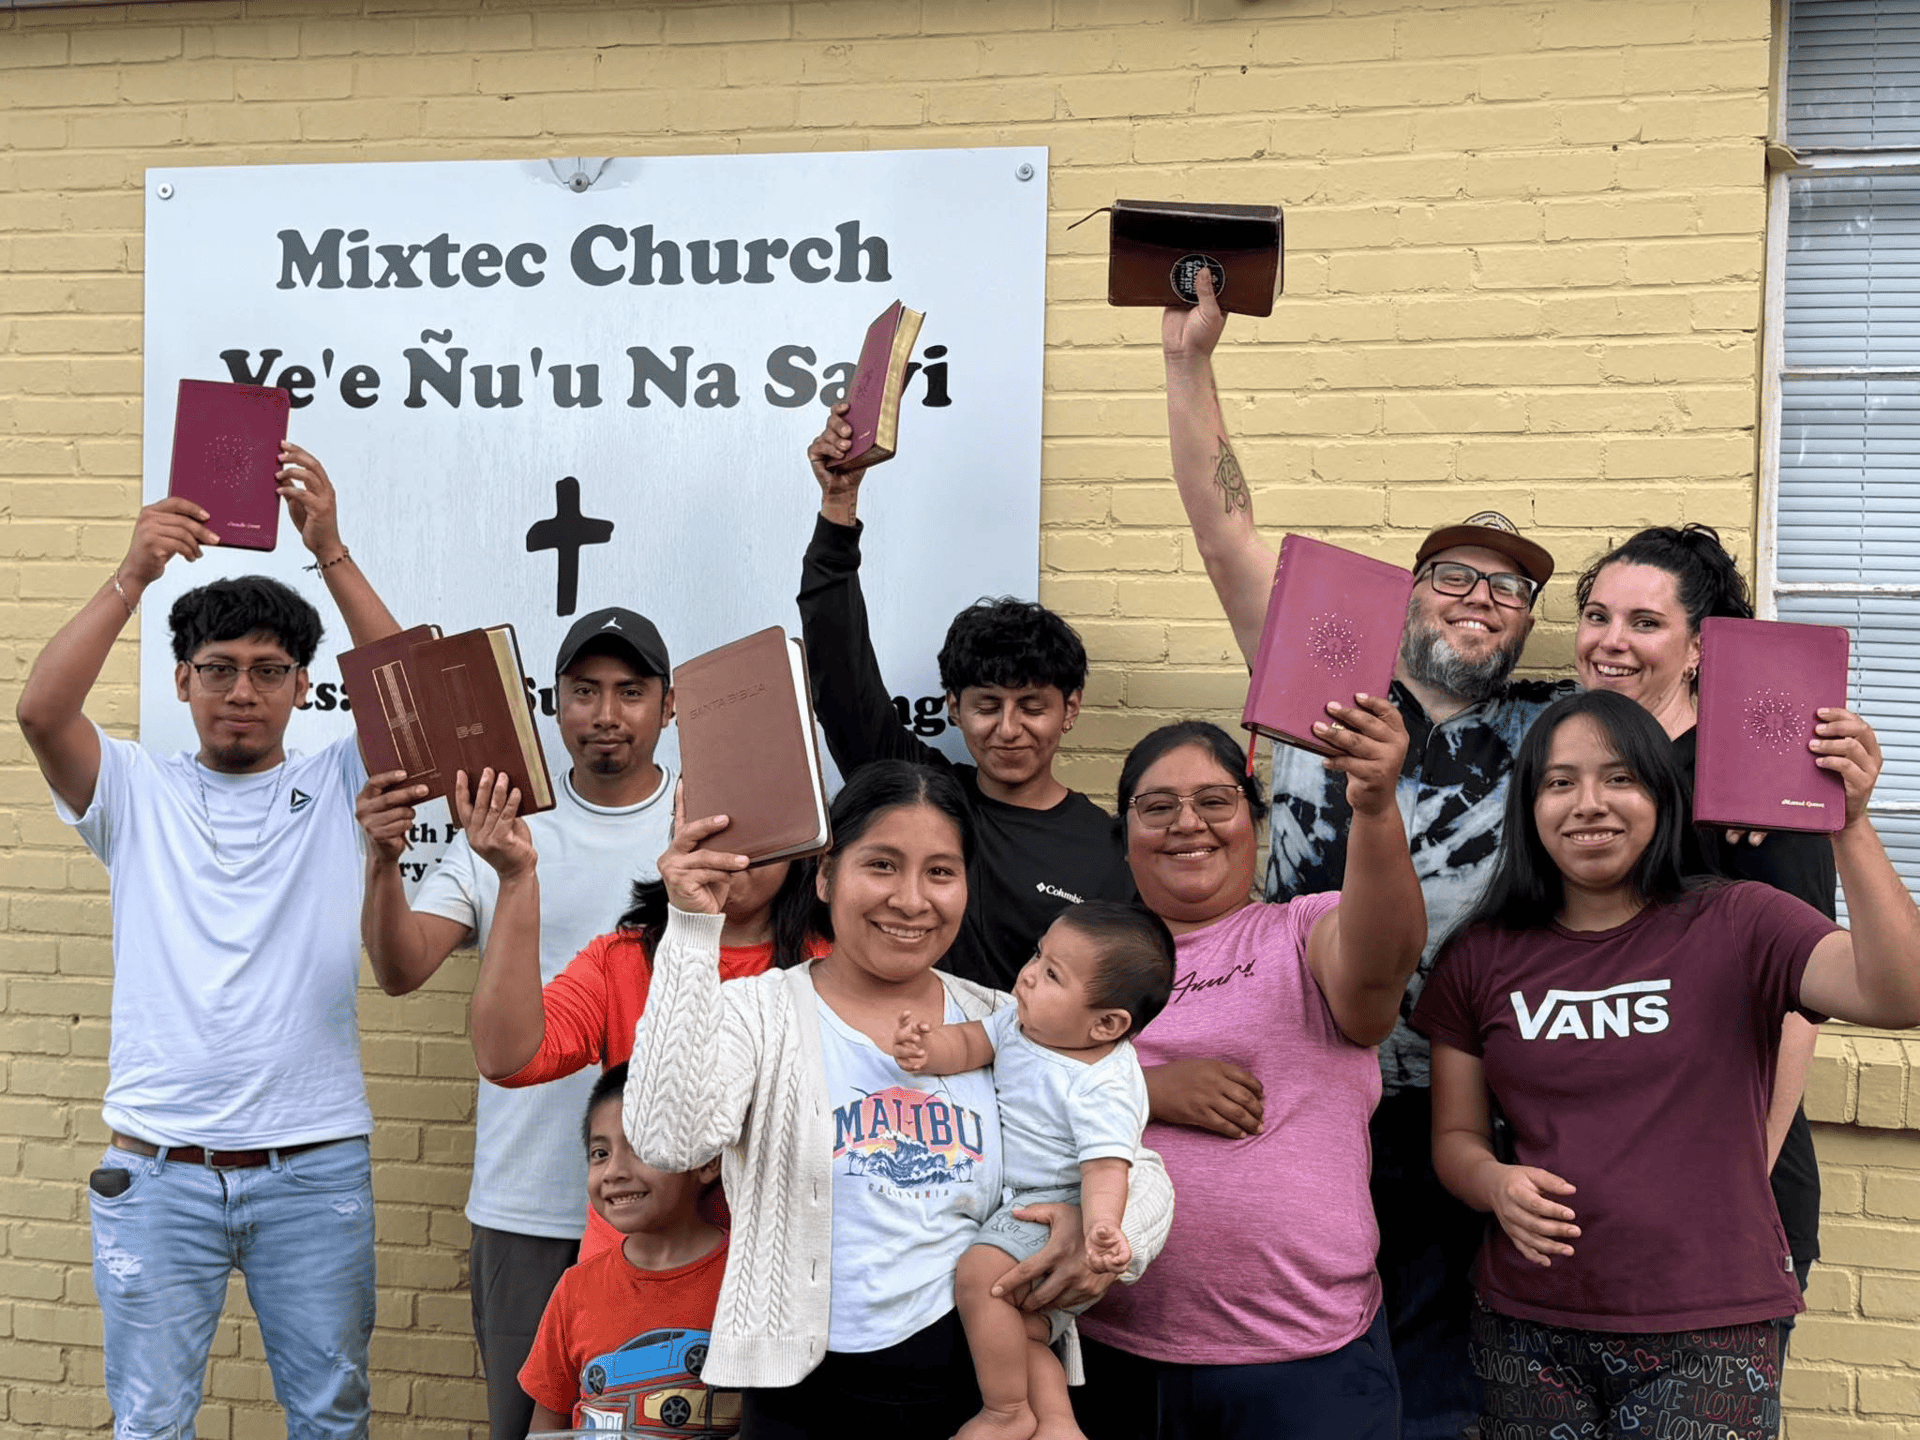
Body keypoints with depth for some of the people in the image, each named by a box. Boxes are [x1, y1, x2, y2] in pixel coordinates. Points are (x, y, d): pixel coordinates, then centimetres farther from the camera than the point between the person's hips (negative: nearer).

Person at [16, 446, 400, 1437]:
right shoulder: (137, 791, 6)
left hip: (316, 1163, 0)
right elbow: (40, 713, -12)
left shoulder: (335, 786, 6)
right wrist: (133, 575, -20)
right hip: (158, 1168, 0)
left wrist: (332, 552, -18)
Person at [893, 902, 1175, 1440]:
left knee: (980, 1273, -25)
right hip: (1016, 1201, 9)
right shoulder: (1022, 1020, -1)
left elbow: (1105, 1167, -29)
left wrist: (1102, 1228, -49)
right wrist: (930, 1049, -28)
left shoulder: (1102, 1089, -24)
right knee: (1023, 1330, 6)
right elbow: (971, 1042, -4)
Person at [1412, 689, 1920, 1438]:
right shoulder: (1481, 959, 5)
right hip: (1528, 1322, 3)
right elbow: (1456, 1135, 10)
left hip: (1709, 1333, -2)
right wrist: (1497, 1184, -12)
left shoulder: (1737, 927, -3)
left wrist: (1851, 827, -29)